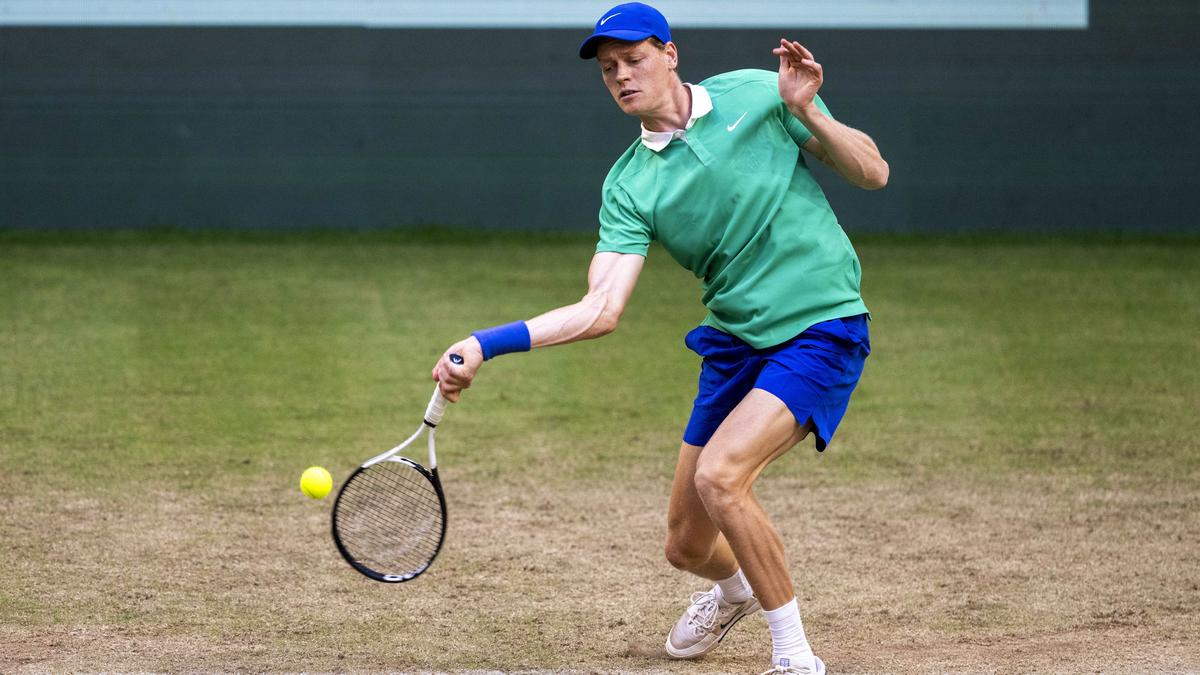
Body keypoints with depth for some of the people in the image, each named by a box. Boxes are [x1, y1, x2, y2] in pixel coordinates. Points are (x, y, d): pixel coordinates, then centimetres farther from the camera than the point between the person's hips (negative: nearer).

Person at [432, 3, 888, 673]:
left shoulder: (756, 95, -4)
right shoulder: (629, 186, 0)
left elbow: (873, 173, 0)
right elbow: (601, 310, -10)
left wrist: (808, 112, -17)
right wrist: (486, 344, -20)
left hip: (822, 328, -4)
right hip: (735, 341, 4)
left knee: (720, 475, -26)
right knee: (688, 547, 7)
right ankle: (736, 589, 47)